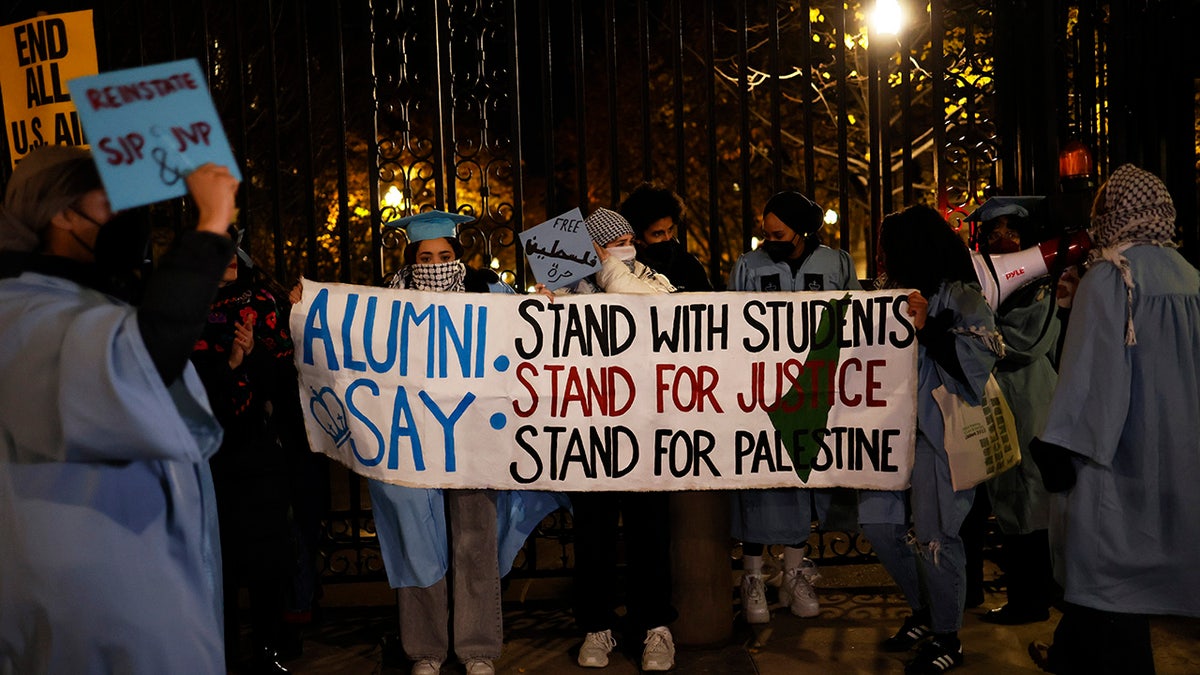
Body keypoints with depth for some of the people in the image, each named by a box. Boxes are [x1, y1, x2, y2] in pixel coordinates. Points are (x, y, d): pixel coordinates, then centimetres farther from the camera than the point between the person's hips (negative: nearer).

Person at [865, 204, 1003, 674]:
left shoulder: (959, 296, -5)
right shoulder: (893, 296, 14)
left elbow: (980, 354, -15)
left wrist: (929, 327, -21)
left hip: (940, 430, -7)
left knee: (934, 533, -3)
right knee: (878, 521, 5)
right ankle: (923, 611, 27)